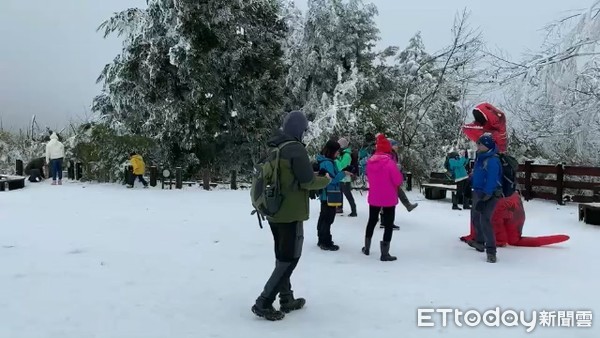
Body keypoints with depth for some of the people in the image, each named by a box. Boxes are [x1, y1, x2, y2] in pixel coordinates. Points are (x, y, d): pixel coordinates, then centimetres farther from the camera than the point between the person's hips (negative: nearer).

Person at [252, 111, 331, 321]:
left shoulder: (273, 148, 8)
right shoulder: (295, 149, -17)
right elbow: (307, 182, -17)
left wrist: (311, 175, 17)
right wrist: (326, 180, 3)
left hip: (274, 212, 8)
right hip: (291, 213, -8)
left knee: (283, 257, 17)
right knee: (290, 258, 1)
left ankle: (286, 299, 26)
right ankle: (263, 303, 0)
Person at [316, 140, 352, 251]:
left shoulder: (324, 161, 12)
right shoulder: (328, 163, -19)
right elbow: (332, 179, -20)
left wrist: (342, 173, 9)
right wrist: (343, 173, -13)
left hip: (325, 195, 11)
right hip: (330, 195, -11)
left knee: (323, 217, 17)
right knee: (328, 219, -4)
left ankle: (322, 240, 27)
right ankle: (326, 243, 1)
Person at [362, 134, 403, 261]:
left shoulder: (370, 161, 1)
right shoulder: (389, 162, -18)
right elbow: (398, 180, -16)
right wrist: (396, 184, 4)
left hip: (374, 197, 6)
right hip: (389, 198, -5)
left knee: (372, 220, 21)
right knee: (389, 224, 4)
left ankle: (367, 248, 31)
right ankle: (385, 253, 4)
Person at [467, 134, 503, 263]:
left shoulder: (492, 161, -21)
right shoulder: (480, 157, 7)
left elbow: (491, 182, -26)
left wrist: (485, 197, -28)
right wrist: (470, 183, 24)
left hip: (489, 195, -10)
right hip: (478, 192, 10)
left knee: (485, 221, -18)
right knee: (475, 218, 22)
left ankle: (491, 251, -13)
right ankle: (479, 242, 43)